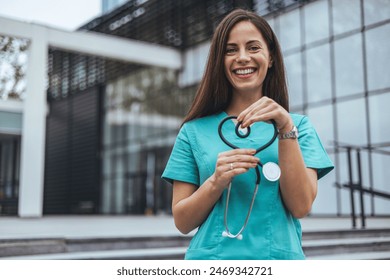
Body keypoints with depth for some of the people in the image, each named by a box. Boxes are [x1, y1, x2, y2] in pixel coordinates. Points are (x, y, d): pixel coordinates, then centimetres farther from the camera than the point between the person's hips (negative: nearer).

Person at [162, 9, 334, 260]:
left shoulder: (298, 125, 5)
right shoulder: (195, 130, 3)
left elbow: (300, 207, -7)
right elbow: (183, 222, 2)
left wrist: (286, 129, -15)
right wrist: (216, 182, -15)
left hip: (279, 255, 0)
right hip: (211, 255, 0)